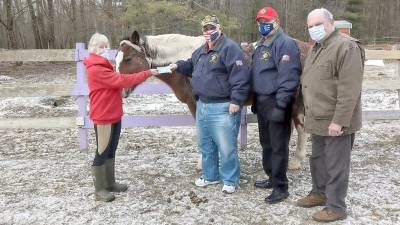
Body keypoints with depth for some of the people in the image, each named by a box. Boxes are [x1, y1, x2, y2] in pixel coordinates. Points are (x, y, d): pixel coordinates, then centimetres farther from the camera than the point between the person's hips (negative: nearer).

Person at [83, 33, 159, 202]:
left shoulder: (104, 66, 16)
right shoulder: (96, 70, -19)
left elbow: (116, 83, 13)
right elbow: (121, 81, -24)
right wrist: (147, 73, -20)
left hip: (114, 116, 10)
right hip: (103, 118, -10)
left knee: (111, 152, 17)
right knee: (102, 153, 0)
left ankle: (110, 183, 29)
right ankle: (99, 190, 11)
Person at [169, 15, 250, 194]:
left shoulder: (230, 48, -12)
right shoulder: (201, 51, 15)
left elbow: (240, 76, -19)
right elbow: (191, 66, 31)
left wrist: (236, 101, -24)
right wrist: (178, 66, 12)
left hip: (222, 108, -9)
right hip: (202, 106, 9)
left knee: (226, 147, 0)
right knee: (205, 144, 19)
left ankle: (230, 180, 18)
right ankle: (210, 175, 36)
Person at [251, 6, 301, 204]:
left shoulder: (285, 43, -13)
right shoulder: (260, 44, 17)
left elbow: (288, 77, -21)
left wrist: (280, 106, -25)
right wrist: (255, 100, 20)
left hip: (276, 103, -9)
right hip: (262, 102, 10)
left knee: (278, 146, -2)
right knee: (266, 143, 18)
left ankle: (280, 187, 9)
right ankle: (272, 178, 33)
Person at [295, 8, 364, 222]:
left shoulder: (346, 47, -15)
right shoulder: (315, 49, 15)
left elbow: (349, 90, -21)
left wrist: (339, 121, -23)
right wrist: (302, 109, 18)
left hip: (335, 122, -9)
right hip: (317, 119, 9)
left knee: (335, 165, 2)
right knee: (317, 159, 20)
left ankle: (336, 207, 16)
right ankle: (320, 193, 38)